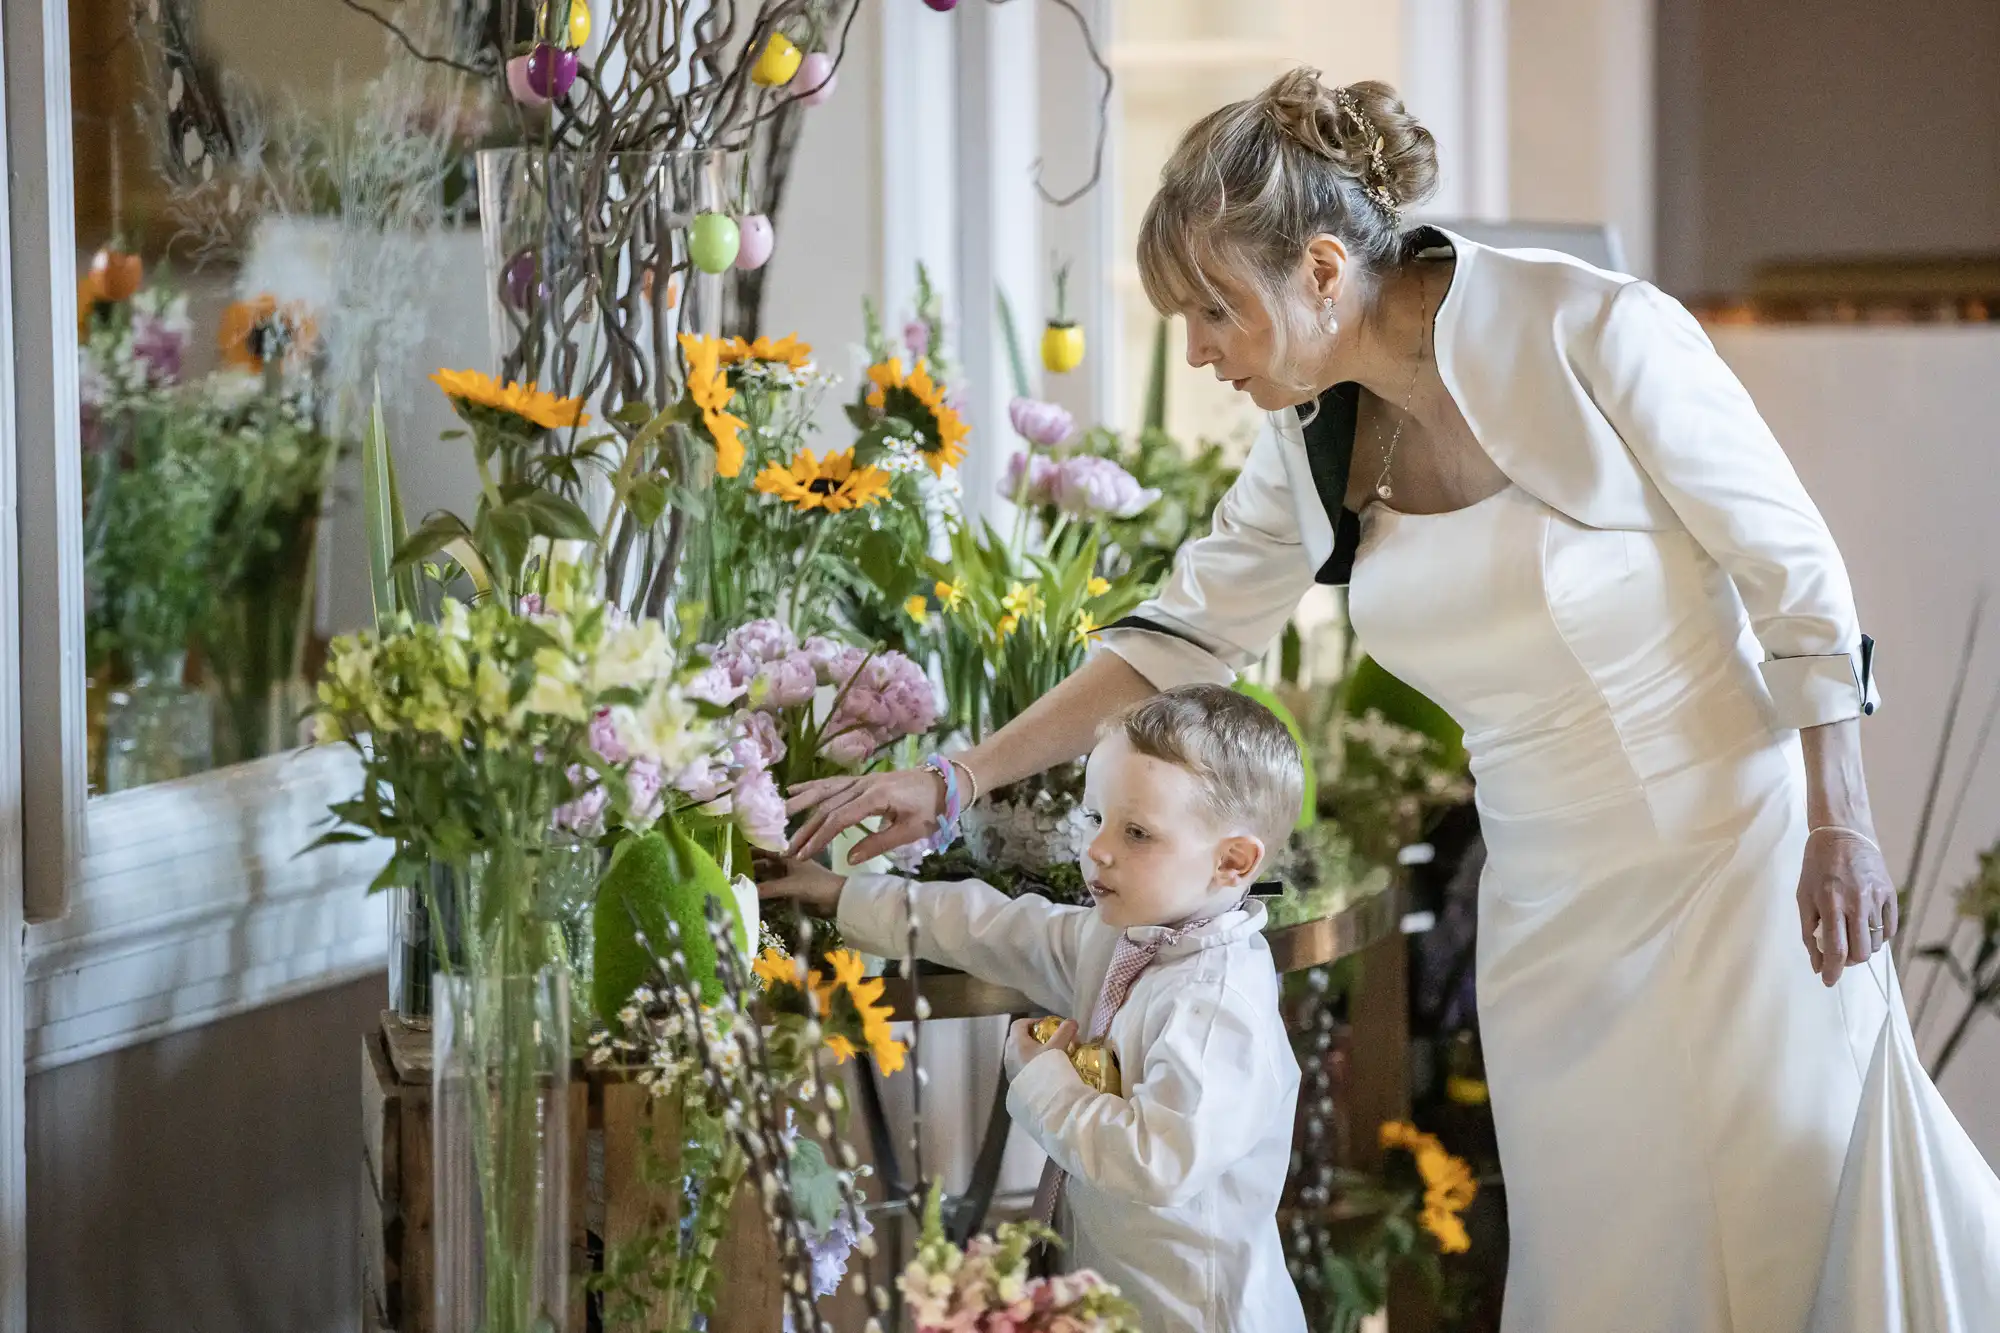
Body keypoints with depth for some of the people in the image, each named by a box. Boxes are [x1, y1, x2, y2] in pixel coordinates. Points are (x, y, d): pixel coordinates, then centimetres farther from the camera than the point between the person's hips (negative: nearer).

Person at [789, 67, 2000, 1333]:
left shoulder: (1594, 332, -17)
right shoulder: (1313, 447, 0)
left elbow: (1799, 573, -11)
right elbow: (1184, 635, 10)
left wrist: (1841, 825, -12)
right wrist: (949, 782, 7)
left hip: (1739, 849, -5)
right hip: (1555, 902, 5)